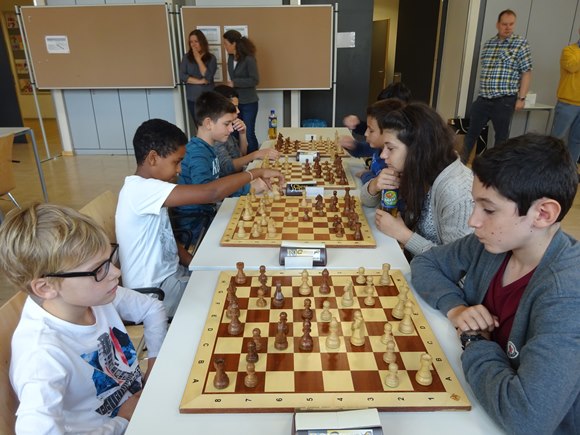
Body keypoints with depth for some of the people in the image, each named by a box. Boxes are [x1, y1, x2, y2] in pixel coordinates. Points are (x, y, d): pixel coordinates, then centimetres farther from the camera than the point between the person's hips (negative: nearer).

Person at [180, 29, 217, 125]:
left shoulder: (211, 58, -2)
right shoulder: (186, 57, 3)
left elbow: (208, 77, -14)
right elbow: (182, 76, -6)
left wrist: (198, 59, -12)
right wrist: (200, 81, -13)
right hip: (192, 99, 2)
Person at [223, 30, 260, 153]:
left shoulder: (249, 59, -16)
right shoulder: (231, 58, 4)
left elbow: (255, 80, -18)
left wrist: (235, 83, -19)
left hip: (248, 103, -6)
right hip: (234, 101, 7)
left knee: (248, 133, 1)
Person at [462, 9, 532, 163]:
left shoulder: (521, 44, -3)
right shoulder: (488, 44, 10)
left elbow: (526, 73, -5)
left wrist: (521, 98, -10)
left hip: (504, 100, -4)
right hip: (483, 99, 4)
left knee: (501, 136, 6)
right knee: (472, 132, 10)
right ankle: (461, 162, 23)